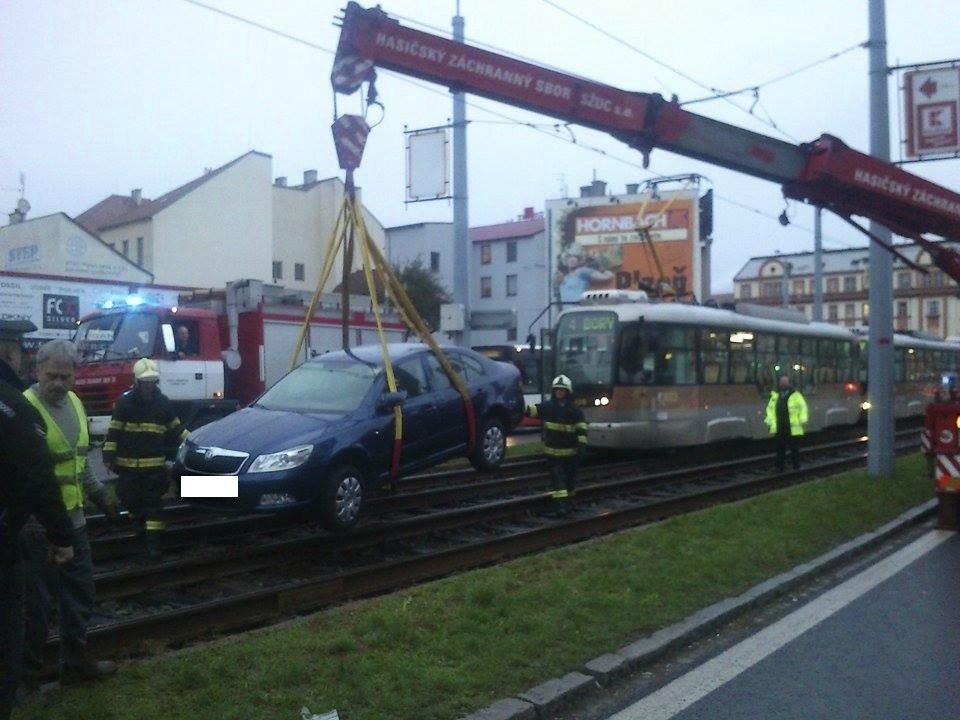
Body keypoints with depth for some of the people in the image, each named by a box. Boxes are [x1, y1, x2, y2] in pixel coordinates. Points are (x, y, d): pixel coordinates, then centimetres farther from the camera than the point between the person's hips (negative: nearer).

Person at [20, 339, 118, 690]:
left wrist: (98, 494, 20)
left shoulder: (73, 402, 10)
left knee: (80, 595, 18)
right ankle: (27, 674, 20)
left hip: (73, 520, 8)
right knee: (35, 603, 4)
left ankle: (75, 663, 33)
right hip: (38, 526, -8)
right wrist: (25, 525, -26)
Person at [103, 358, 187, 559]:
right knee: (129, 498, 3)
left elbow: (175, 427, 16)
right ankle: (144, 520, 33)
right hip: (128, 463, -1)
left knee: (153, 502, 1)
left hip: (155, 463, 1)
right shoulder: (125, 401, -5)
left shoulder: (163, 402, 4)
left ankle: (153, 541, 4)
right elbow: (114, 431, -4)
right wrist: (109, 456, -7)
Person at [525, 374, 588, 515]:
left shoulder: (574, 409, -2)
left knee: (570, 477, 11)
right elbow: (532, 410, -7)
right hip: (553, 450, 0)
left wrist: (581, 443, -13)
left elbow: (581, 427, -4)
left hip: (570, 451, 0)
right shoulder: (547, 407, 1)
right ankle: (561, 503, -10)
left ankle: (569, 501, 28)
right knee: (557, 476, -7)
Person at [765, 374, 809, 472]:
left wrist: (802, 420, -7)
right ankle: (779, 467, 14)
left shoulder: (795, 394, 0)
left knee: (793, 447, 4)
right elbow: (770, 408, 16)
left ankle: (796, 465, 14)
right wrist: (770, 421, 9)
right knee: (780, 448, 7)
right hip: (778, 427, 3)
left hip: (792, 427, -3)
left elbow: (803, 407, 0)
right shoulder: (775, 395, 12)